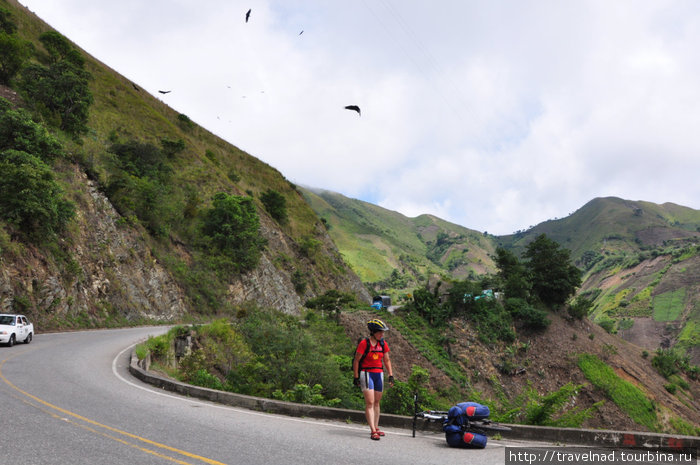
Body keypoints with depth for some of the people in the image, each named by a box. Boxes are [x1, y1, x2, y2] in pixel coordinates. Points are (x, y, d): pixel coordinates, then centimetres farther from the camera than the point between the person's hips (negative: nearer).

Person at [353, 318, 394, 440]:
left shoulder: (383, 344, 4)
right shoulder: (364, 343, -12)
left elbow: (387, 360, 13)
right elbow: (356, 360, -8)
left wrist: (391, 375, 7)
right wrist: (356, 377, -7)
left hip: (379, 374, 6)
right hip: (366, 374, -6)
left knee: (377, 402, 12)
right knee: (370, 402, -10)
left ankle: (376, 427, 24)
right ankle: (373, 431, -12)